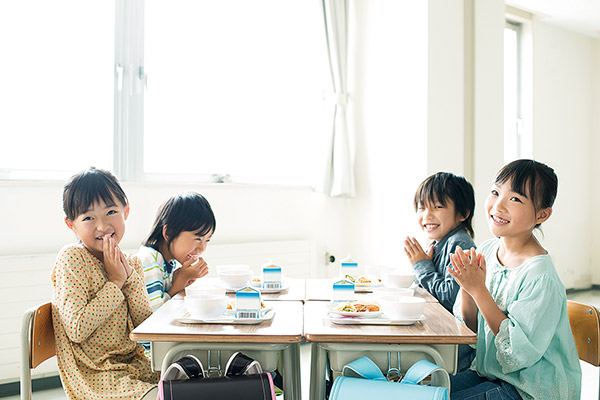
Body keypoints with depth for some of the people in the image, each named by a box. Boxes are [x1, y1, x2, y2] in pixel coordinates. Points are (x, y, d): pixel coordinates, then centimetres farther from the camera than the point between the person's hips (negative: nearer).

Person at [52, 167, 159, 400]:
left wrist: (129, 277, -12)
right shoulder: (71, 258, -13)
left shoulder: (131, 263, 4)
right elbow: (77, 330, -21)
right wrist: (115, 282, -17)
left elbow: (146, 325, -3)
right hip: (96, 377, -6)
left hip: (133, 362, 6)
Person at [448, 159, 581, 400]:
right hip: (488, 371, 6)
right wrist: (467, 286, -17)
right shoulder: (487, 250, -2)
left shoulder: (540, 275, -23)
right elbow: (472, 327, 3)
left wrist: (478, 290, -26)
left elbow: (520, 351, -23)